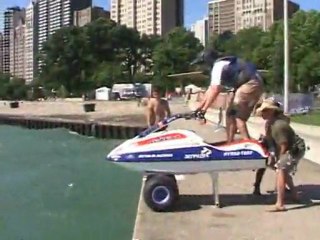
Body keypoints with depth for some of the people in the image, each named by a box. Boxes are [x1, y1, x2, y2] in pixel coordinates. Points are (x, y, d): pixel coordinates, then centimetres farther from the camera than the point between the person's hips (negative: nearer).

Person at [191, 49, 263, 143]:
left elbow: (214, 90, -18)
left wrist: (204, 109, -13)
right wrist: (200, 106, 21)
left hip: (250, 84, -10)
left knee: (238, 116, -11)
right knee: (230, 114, 12)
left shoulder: (218, 66, -11)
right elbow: (211, 89, 22)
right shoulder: (223, 64, 22)